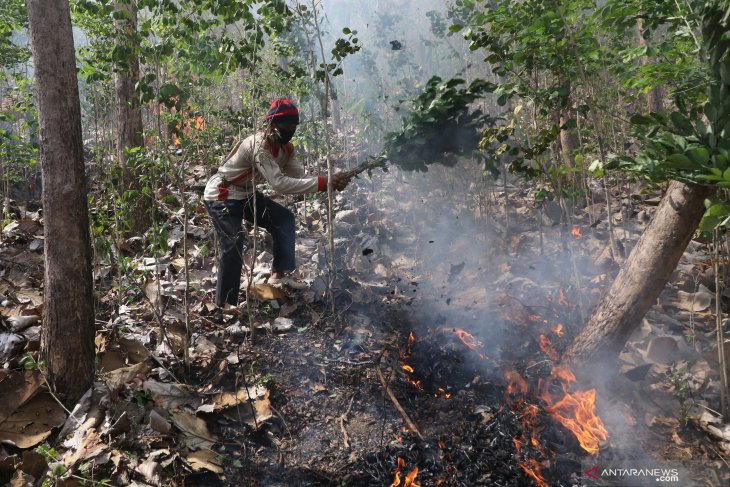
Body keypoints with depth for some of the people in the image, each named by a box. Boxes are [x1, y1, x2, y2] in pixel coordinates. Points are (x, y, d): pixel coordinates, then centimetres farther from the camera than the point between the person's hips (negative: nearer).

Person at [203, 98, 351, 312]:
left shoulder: (286, 148, -2)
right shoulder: (258, 146, -31)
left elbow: (300, 176, -9)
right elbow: (279, 183, -40)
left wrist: (331, 181, -26)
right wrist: (322, 183, -42)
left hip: (245, 194, 9)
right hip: (221, 196, -9)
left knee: (284, 219, 5)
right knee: (233, 242, -20)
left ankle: (279, 274, 9)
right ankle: (225, 302, -7)